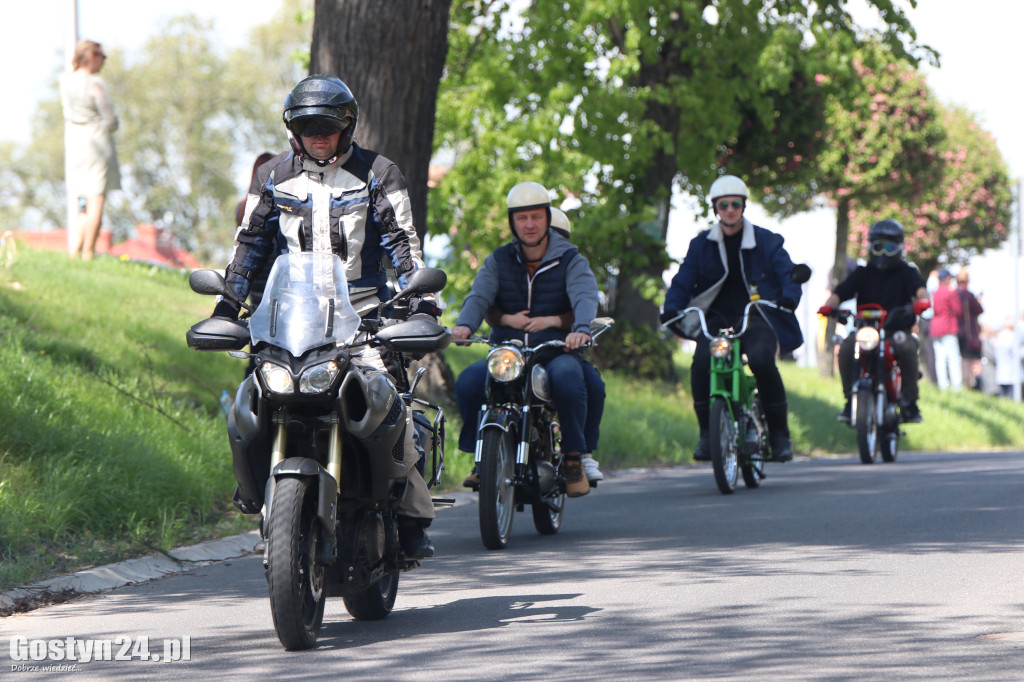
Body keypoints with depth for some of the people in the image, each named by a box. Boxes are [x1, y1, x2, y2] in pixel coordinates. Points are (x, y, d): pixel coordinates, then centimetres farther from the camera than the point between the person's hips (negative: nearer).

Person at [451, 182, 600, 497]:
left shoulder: (569, 260, 6)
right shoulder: (499, 260, 13)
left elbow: (585, 297, -13)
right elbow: (479, 296, -3)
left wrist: (581, 329, -37)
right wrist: (464, 324, -28)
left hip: (557, 350, -2)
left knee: (567, 379, -37)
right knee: (468, 383, -27)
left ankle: (573, 457, -19)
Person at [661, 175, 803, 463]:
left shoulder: (766, 241, 7)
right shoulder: (701, 245, 12)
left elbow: (788, 274, -2)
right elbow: (682, 282, 6)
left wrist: (788, 298, -25)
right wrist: (671, 309, -14)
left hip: (756, 318, -2)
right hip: (717, 319, 2)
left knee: (762, 361, -32)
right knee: (701, 363, -29)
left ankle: (779, 434, -15)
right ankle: (706, 433, -13)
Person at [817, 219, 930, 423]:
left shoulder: (906, 272, 10)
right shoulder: (863, 273, 15)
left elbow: (919, 288, -10)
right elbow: (841, 292, 3)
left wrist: (922, 299, -35)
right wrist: (829, 305, -20)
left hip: (897, 329, -2)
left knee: (907, 346, -35)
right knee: (846, 348, -29)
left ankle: (910, 401, -21)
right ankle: (850, 399, -14)